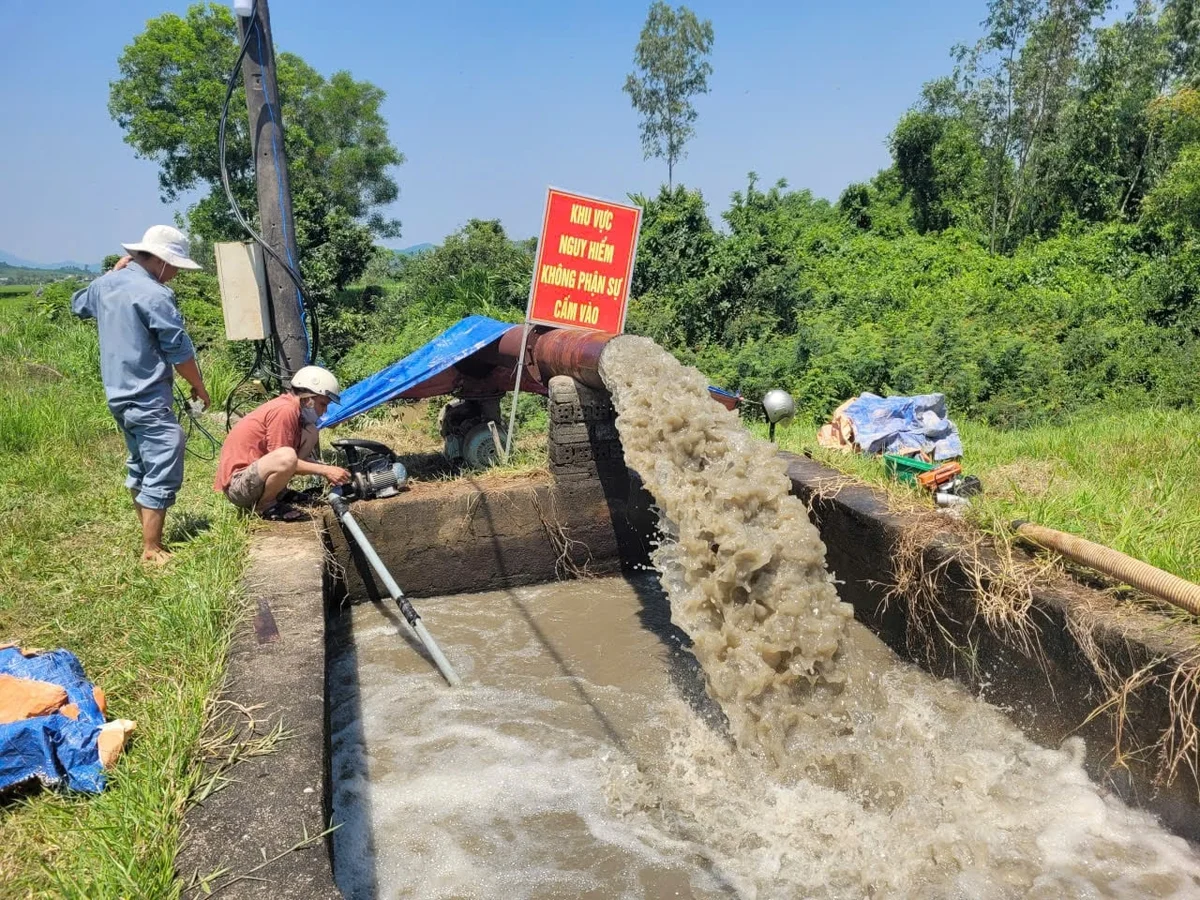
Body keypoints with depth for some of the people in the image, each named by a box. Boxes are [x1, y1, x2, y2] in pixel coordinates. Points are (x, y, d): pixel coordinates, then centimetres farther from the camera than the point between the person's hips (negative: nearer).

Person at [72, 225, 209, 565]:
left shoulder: (104, 285, 9)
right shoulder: (154, 295, -18)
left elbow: (79, 305, 33)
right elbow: (178, 350, -14)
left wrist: (113, 272, 30)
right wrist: (198, 385, 1)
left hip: (118, 394, 10)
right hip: (148, 400, -10)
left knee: (141, 467, 21)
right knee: (162, 475, -5)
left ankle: (149, 536, 30)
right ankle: (151, 551, -4)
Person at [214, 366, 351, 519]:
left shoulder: (290, 406, 9)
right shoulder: (284, 410, -20)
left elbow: (298, 459, 15)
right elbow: (284, 459, -20)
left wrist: (326, 470, 3)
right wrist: (325, 470, -15)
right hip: (236, 484, -10)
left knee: (310, 433, 4)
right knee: (286, 457, -37)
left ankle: (274, 493, 6)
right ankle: (263, 506, -9)